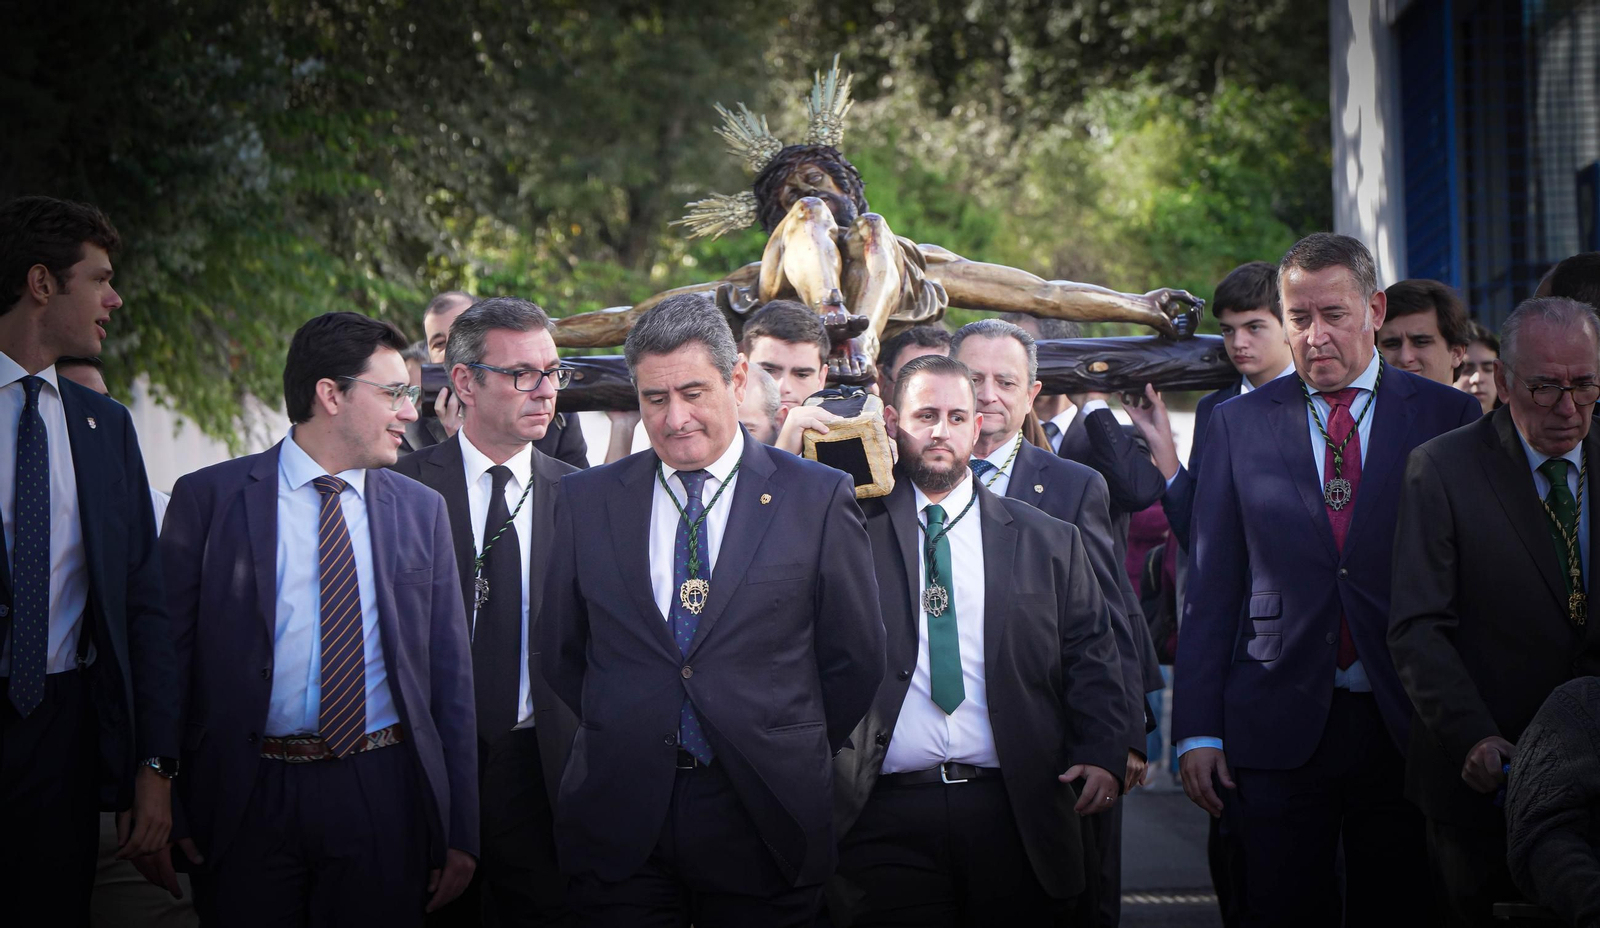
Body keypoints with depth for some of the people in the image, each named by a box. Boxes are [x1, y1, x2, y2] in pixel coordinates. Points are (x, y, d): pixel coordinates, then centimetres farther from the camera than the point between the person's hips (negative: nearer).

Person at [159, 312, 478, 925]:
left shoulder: (421, 509, 9)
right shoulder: (208, 499, 1)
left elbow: (449, 674, 9)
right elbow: (170, 657, 1)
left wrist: (459, 833, 6)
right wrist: (164, 811, -5)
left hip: (384, 798, 2)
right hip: (247, 799, -2)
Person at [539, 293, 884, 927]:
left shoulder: (819, 498, -1)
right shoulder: (587, 500, 7)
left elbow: (856, 657, 4)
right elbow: (560, 650, 13)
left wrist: (791, 762, 7)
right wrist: (622, 741, 10)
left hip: (762, 825, -1)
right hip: (619, 824, 2)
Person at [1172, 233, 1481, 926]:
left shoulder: (1447, 416, 4)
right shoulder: (1238, 424, 7)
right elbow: (1210, 587, 6)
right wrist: (1197, 731, -1)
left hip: (1408, 730, 0)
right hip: (1278, 730, 0)